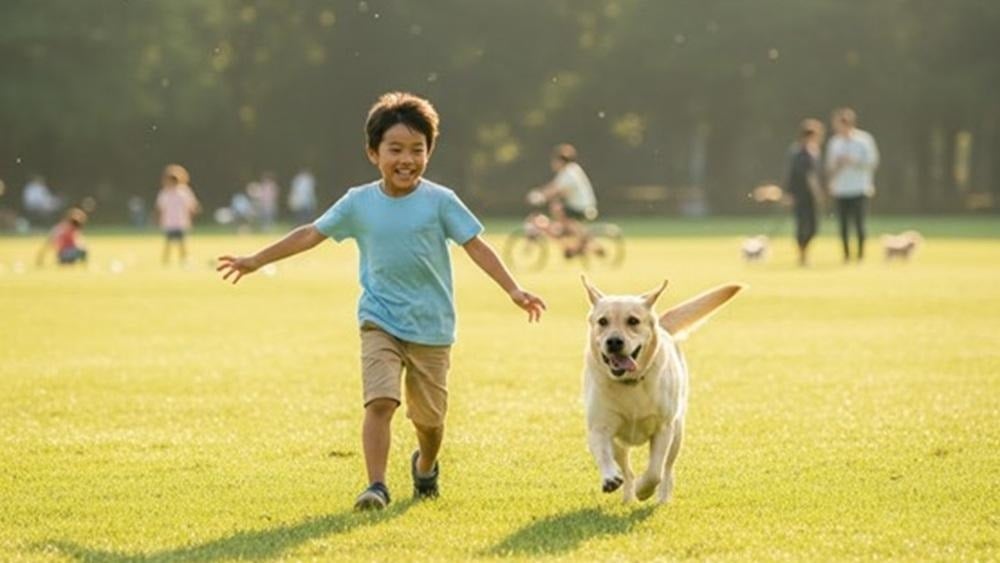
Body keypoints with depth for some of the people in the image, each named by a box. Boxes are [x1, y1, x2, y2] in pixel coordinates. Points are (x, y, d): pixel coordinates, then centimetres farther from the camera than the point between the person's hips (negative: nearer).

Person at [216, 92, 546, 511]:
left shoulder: (439, 201, -7)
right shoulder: (359, 203, -1)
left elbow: (476, 245, -9)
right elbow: (311, 234, 6)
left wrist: (514, 291, -19)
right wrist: (255, 261, 8)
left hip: (431, 326, 0)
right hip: (380, 322, 0)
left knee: (429, 416, 11)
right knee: (380, 401, -19)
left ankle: (426, 465, 42)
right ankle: (376, 485, -18)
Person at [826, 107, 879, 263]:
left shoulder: (864, 139, -3)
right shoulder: (834, 142, 9)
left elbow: (872, 162, -5)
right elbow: (830, 167, 13)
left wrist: (852, 161, -15)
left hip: (859, 190, -3)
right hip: (840, 190, 3)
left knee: (859, 223, -5)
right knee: (843, 224, 1)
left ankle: (861, 254, 4)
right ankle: (846, 255, 8)